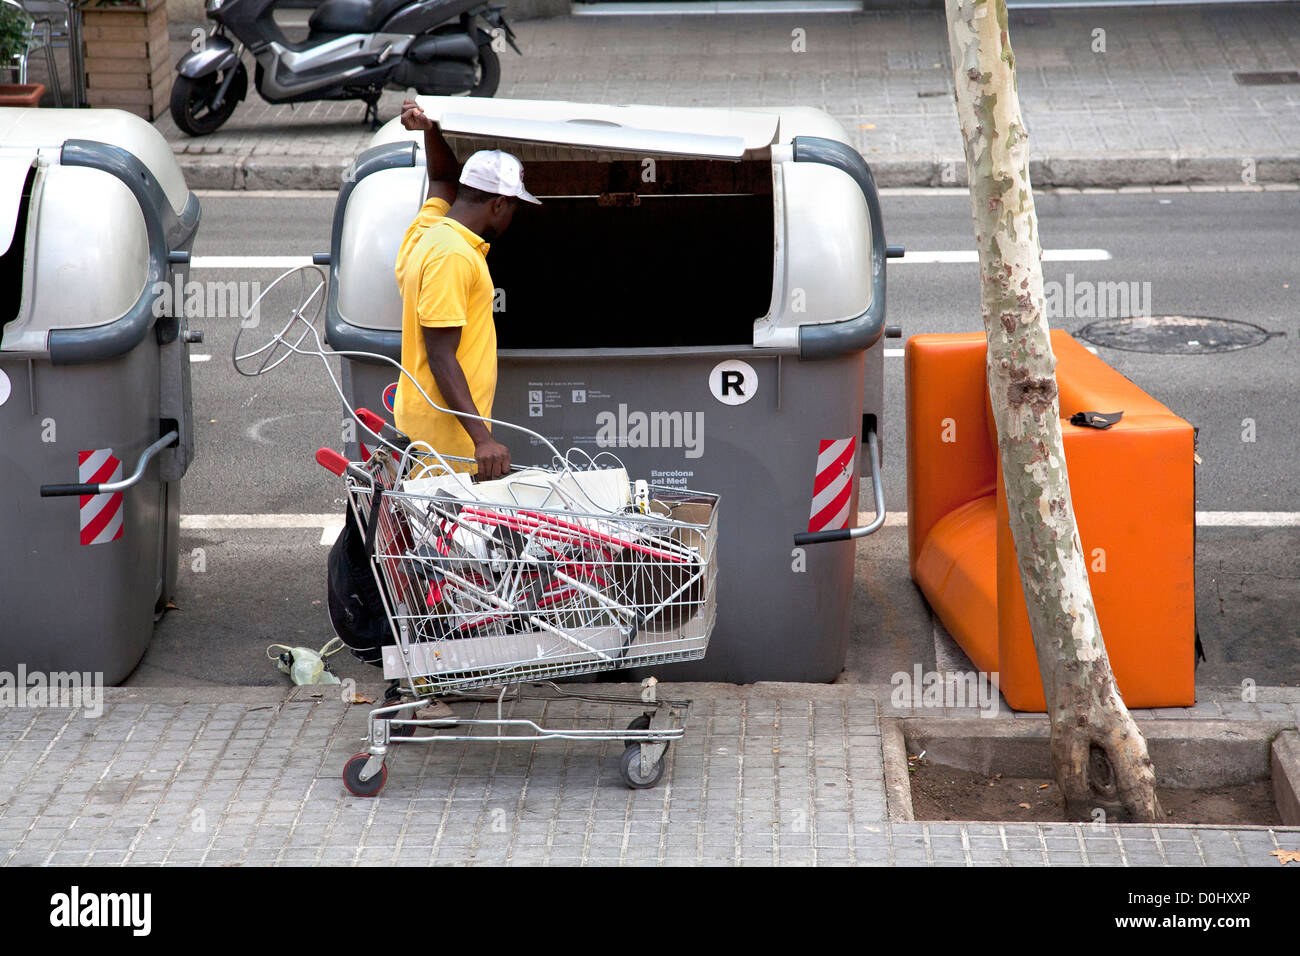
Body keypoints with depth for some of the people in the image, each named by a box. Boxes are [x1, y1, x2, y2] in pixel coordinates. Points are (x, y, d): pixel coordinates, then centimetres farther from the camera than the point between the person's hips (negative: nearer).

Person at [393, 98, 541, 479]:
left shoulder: (427, 230, 10)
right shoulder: (453, 256, -19)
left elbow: (445, 177, 33)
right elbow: (441, 358, -22)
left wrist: (429, 129, 14)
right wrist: (482, 438, -27)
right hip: (445, 436, -10)